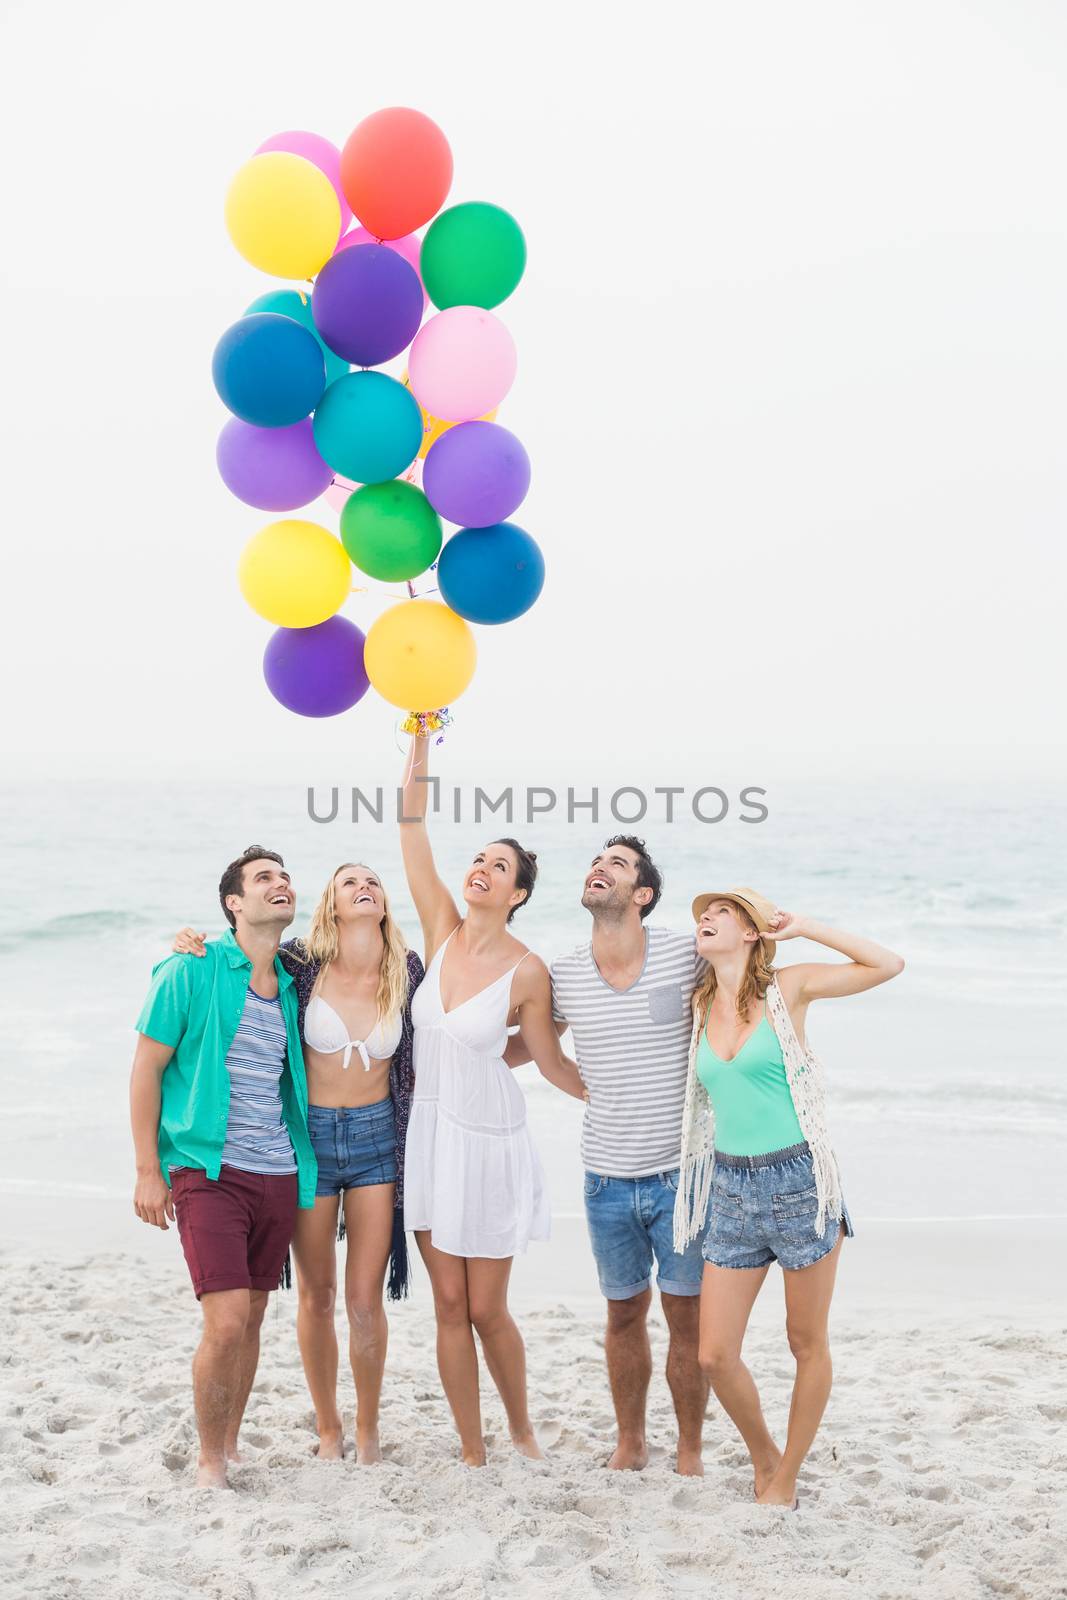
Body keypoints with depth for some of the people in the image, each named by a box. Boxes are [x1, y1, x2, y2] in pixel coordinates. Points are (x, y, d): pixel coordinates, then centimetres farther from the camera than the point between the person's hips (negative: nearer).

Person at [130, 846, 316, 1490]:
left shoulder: (293, 983, 10)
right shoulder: (192, 971, -6)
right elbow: (147, 1069, -3)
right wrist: (149, 1171, -7)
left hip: (279, 1177, 5)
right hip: (209, 1171, -5)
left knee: (251, 1318, 12)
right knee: (227, 1321, -13)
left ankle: (232, 1443, 29)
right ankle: (210, 1461, 5)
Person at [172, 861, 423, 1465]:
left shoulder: (408, 971, -2)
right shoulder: (300, 965, -8)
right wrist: (194, 945, -13)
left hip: (377, 1138, 0)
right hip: (310, 1136, 0)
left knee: (365, 1300, 1)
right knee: (317, 1295, 10)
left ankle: (368, 1428, 20)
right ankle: (328, 1426, 27)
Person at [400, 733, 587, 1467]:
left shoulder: (526, 973, -14)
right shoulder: (443, 932, -3)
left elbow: (552, 1062, -2)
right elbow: (412, 830, -10)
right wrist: (421, 742, -16)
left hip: (490, 1144, -4)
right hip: (432, 1135, 4)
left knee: (486, 1310, 5)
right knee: (450, 1305, 8)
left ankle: (522, 1428, 31)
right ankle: (473, 1454, 19)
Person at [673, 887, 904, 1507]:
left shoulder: (788, 988, -3)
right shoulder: (699, 1006, 8)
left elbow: (889, 964, -6)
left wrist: (803, 927, -6)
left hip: (799, 1182, -4)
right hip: (732, 1190, 4)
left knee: (808, 1343, 8)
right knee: (715, 1355, 2)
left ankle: (785, 1480, 25)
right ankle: (764, 1456, 27)